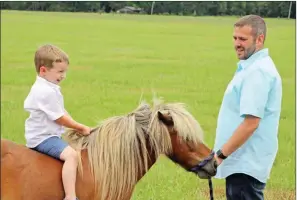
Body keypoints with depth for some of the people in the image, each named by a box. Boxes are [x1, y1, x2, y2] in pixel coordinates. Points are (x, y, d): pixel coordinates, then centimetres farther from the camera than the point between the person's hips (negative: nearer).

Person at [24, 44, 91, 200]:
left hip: (44, 135, 11)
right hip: (42, 138, -11)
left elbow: (62, 112, 18)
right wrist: (81, 128, -5)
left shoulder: (43, 87, 12)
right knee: (71, 155, -30)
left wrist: (77, 128, 7)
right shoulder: (47, 92, -22)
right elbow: (60, 118, -18)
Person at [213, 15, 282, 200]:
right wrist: (223, 154, 18)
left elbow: (250, 123, -26)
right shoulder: (251, 67, 14)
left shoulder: (257, 71, -19)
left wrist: (220, 155, -20)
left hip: (246, 165, -11)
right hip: (241, 162, 11)